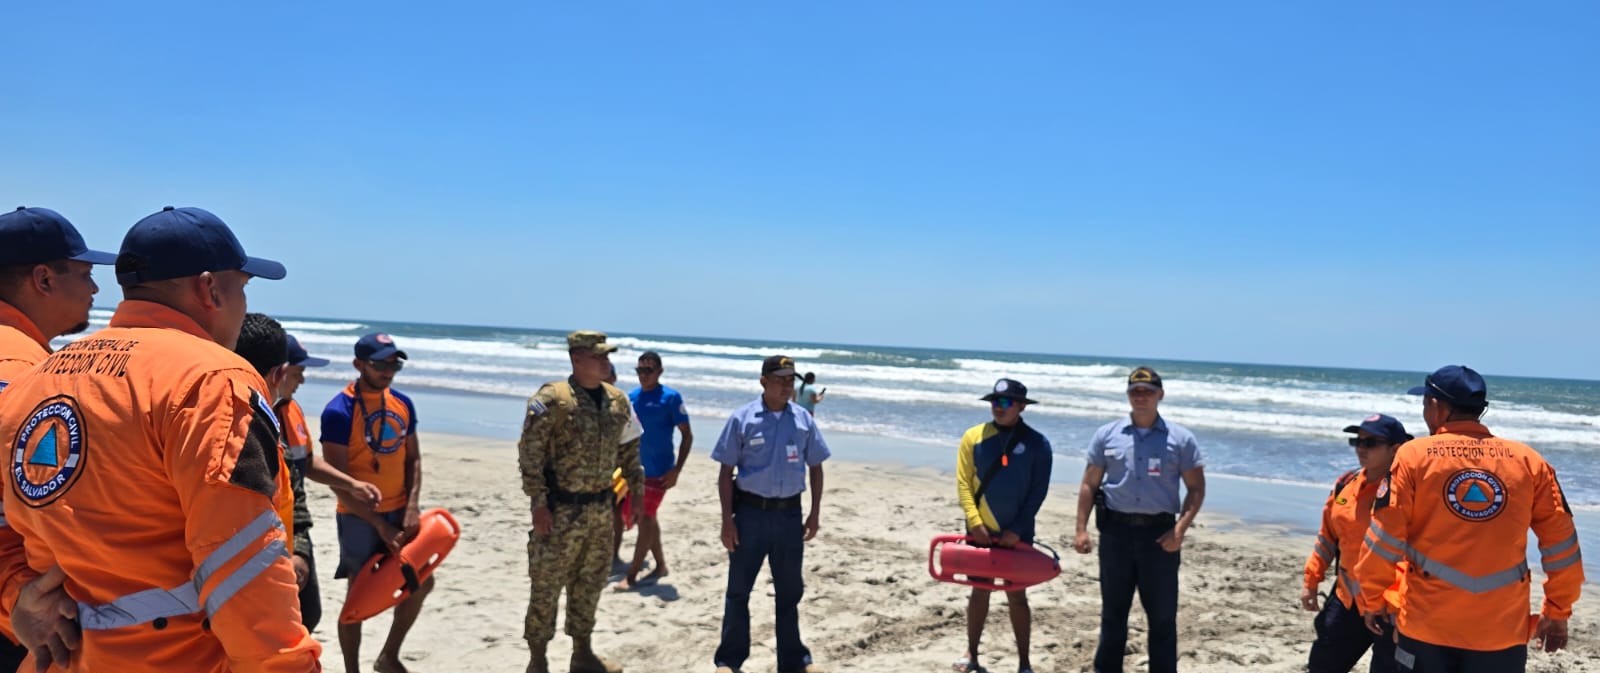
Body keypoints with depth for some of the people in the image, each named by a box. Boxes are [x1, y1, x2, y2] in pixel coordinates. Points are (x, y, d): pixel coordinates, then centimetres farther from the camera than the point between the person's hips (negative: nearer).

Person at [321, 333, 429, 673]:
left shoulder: (403, 404, 3)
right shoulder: (339, 412, -16)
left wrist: (412, 507, -6)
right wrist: (379, 525, -17)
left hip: (399, 511, 6)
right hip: (359, 517, -6)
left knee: (422, 582, 11)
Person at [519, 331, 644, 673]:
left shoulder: (618, 401, 6)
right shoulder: (551, 400, -14)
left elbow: (630, 450, 16)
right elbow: (529, 453, -14)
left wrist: (637, 491, 12)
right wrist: (538, 503, -17)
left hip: (601, 509, 6)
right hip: (560, 509, -6)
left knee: (589, 584, 16)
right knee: (546, 586, 3)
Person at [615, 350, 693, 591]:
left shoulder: (670, 398, -10)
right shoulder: (631, 397, 5)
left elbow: (687, 435, -9)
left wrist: (676, 470, -15)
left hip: (658, 471, -6)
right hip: (635, 468, 6)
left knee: (646, 519, -4)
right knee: (646, 519, 15)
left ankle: (632, 575, 0)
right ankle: (660, 565, 30)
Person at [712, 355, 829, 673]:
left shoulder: (803, 419, 1)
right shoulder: (743, 419, -7)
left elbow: (815, 467, 9)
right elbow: (726, 472, -4)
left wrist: (815, 513, 5)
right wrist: (727, 519, -8)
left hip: (789, 513, 3)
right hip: (750, 511, -2)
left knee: (789, 590, 14)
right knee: (739, 588, 6)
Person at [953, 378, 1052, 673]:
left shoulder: (1036, 443, -5)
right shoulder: (974, 436, -1)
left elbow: (1038, 491, -6)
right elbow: (963, 483, -3)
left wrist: (1018, 529, -13)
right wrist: (975, 522, -13)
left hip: (1016, 534, -2)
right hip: (980, 530, 2)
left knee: (1016, 596, 5)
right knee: (979, 591, 12)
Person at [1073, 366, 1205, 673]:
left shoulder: (1180, 438, 0)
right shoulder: (1107, 435, 4)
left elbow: (1196, 489, 2)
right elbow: (1089, 484, 7)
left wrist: (1180, 529, -10)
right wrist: (1081, 529, -1)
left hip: (1159, 532, -1)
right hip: (1116, 530, 1)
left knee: (1162, 614, 6)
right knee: (1113, 609, 12)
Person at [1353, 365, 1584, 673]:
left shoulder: (1413, 455, -4)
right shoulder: (1528, 460, 2)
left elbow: (1384, 537, -6)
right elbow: (1561, 543, 6)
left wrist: (1371, 600, 5)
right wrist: (1558, 611, 16)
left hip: (1427, 624, -2)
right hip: (1503, 628, 2)